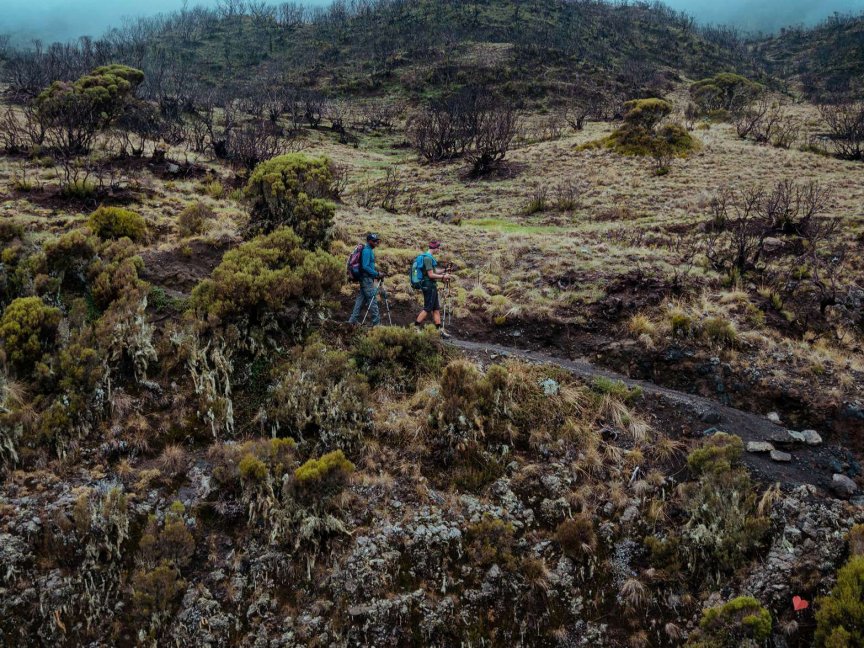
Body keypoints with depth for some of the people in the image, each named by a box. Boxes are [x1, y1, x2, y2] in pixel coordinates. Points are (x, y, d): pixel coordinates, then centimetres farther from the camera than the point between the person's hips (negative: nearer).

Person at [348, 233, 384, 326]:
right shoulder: (367, 251, -14)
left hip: (366, 279, 10)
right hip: (366, 278, -10)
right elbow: (365, 266, -21)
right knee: (372, 299, -9)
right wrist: (377, 274, -18)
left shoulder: (370, 250, 17)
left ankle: (353, 319, 12)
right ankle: (376, 322, -8)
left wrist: (376, 275, 13)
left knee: (362, 298, 10)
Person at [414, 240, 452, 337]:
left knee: (436, 309, 10)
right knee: (427, 309, -7)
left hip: (432, 286, 10)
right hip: (429, 286, -10)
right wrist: (443, 277, -11)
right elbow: (431, 275, -20)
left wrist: (442, 275, 11)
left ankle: (440, 330, 12)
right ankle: (415, 327, -2)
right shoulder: (428, 258, -16)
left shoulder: (430, 257, 16)